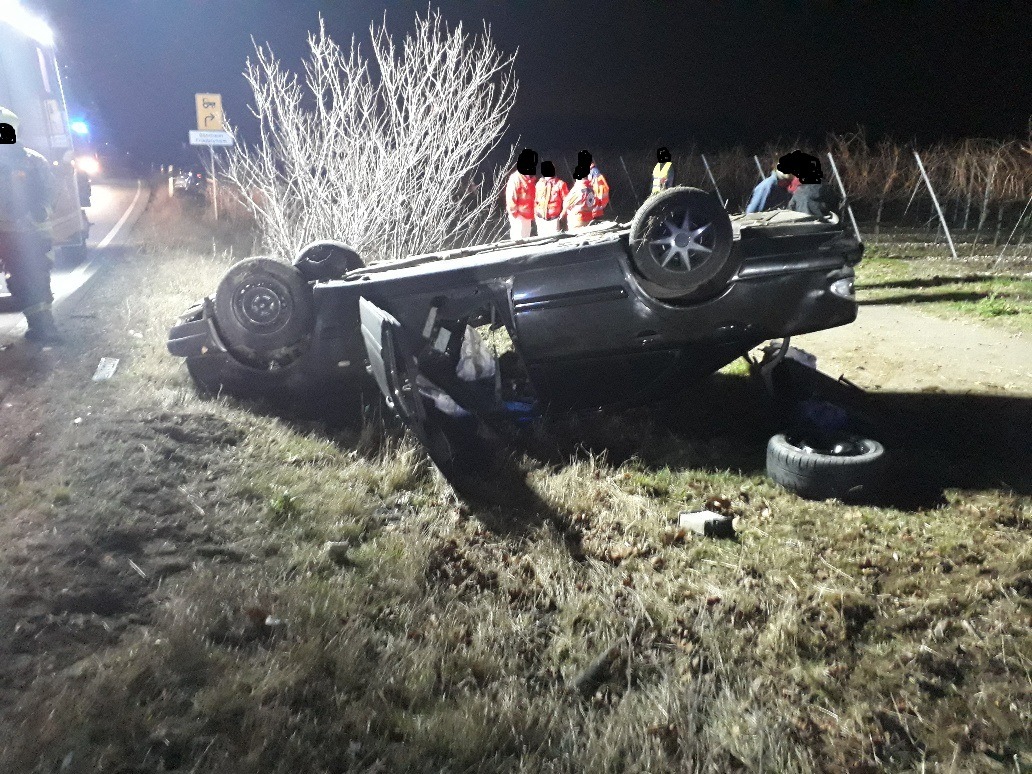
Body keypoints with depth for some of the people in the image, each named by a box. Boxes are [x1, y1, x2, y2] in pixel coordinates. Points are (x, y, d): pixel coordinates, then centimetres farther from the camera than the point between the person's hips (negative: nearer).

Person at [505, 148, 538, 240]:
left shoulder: (531, 178, 11)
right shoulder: (515, 179, -14)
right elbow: (510, 198, -16)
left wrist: (532, 214, 13)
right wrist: (515, 214, -14)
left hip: (528, 216, 8)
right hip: (519, 216, -8)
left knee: (526, 239, 13)